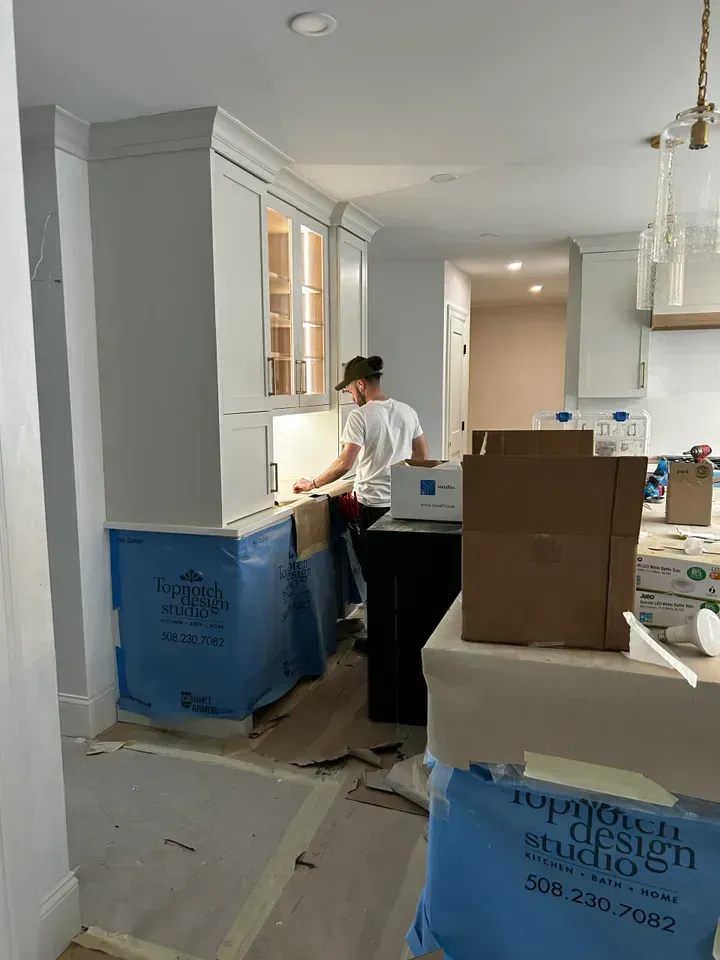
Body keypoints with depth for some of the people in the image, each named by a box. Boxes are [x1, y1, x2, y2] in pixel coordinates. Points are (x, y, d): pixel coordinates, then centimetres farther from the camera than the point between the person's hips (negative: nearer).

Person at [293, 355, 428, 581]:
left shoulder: (360, 416, -14)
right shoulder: (407, 411, 6)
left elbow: (345, 463, -19)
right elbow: (422, 457, 13)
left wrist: (312, 484, -8)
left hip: (371, 505, -6)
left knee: (373, 571, 11)